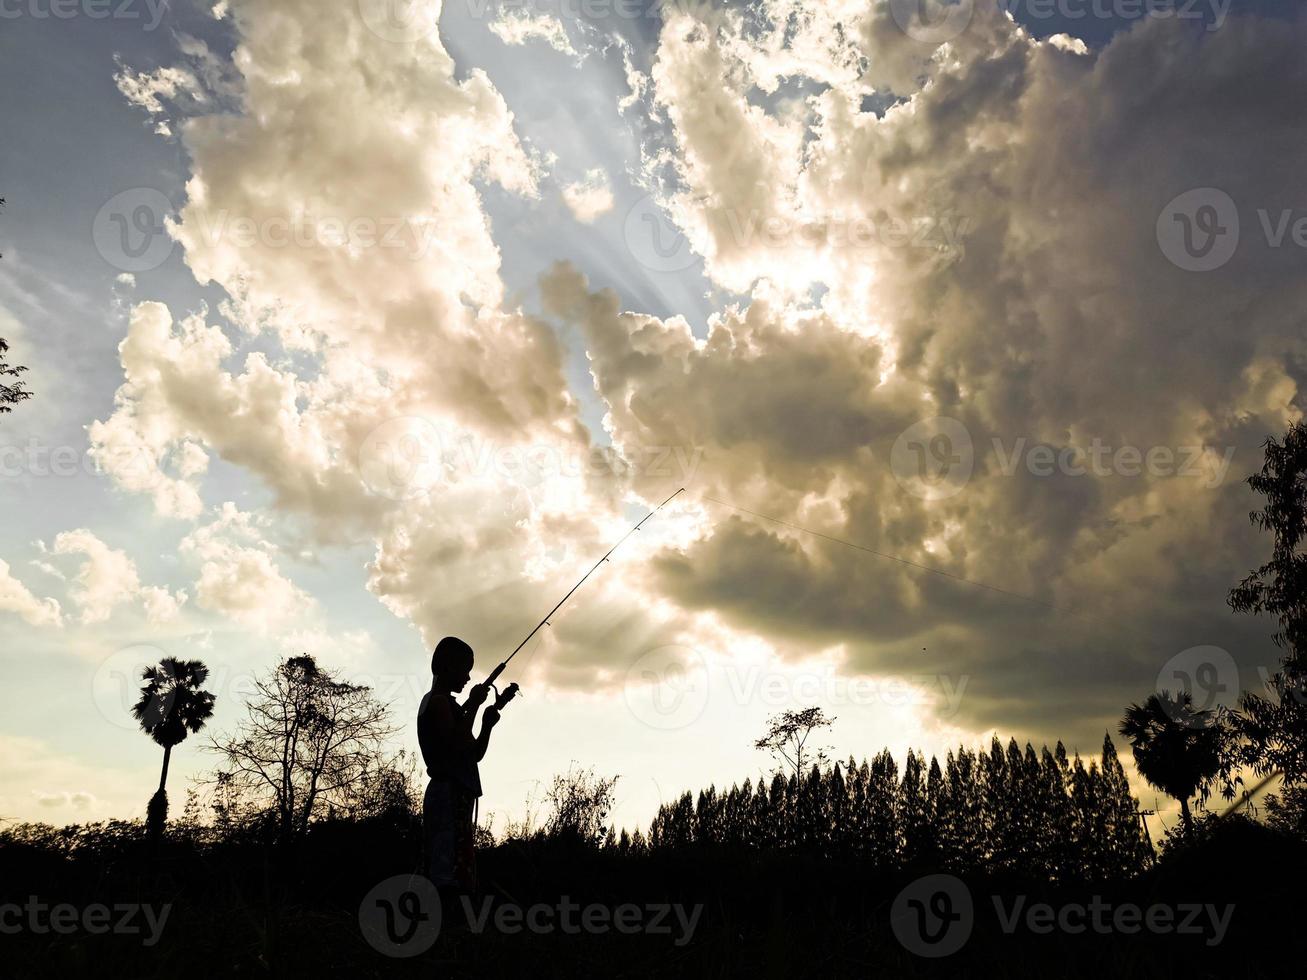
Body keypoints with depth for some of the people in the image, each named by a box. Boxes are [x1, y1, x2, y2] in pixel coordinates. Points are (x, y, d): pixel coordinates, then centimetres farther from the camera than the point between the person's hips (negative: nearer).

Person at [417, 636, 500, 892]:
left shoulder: (445, 704, 24)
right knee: (450, 875, -16)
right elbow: (456, 745, -20)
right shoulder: (438, 701, -5)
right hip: (449, 794, -10)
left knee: (446, 874, 7)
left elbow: (474, 754, 23)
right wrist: (473, 705, -12)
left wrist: (487, 725, 6)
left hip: (453, 796, 10)